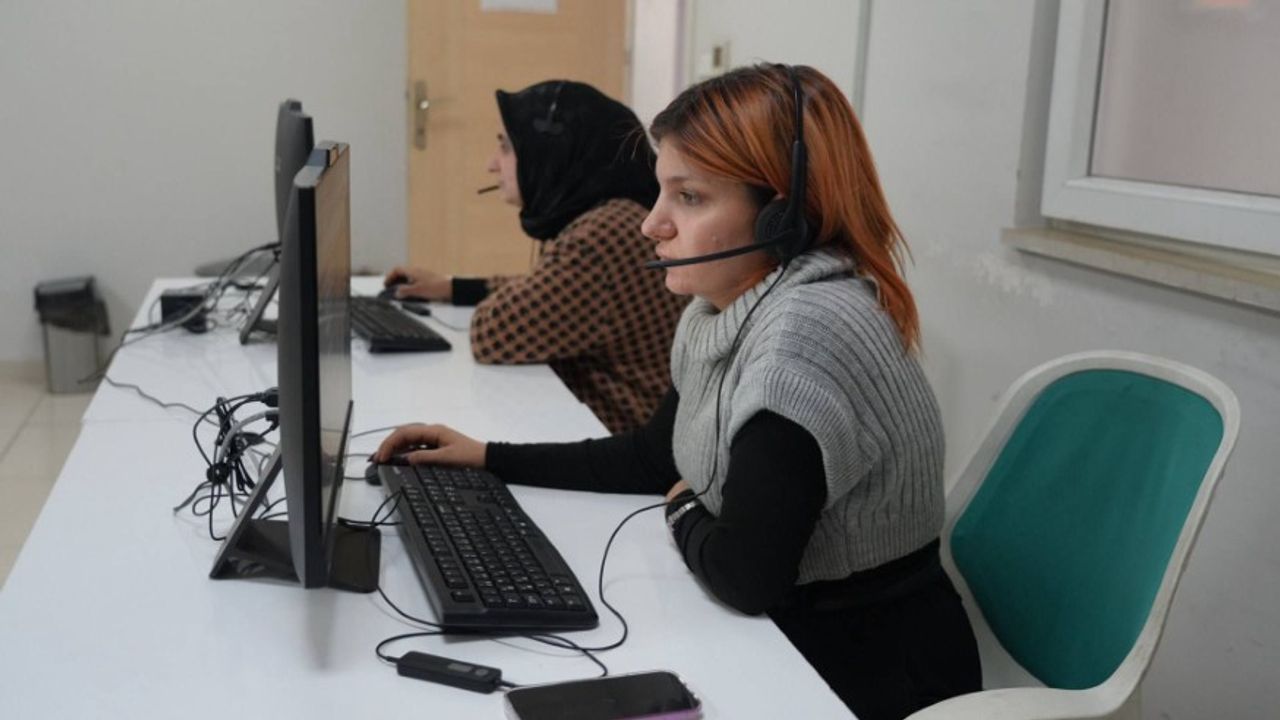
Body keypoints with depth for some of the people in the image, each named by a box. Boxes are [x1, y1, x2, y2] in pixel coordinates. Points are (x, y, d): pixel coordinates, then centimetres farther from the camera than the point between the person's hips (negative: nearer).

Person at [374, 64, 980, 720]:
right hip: (788, 635, 8)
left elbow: (746, 575, -30)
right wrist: (487, 457, 10)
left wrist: (684, 512, -8)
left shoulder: (808, 331, -30)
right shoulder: (724, 311, 1)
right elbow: (654, 457, 13)